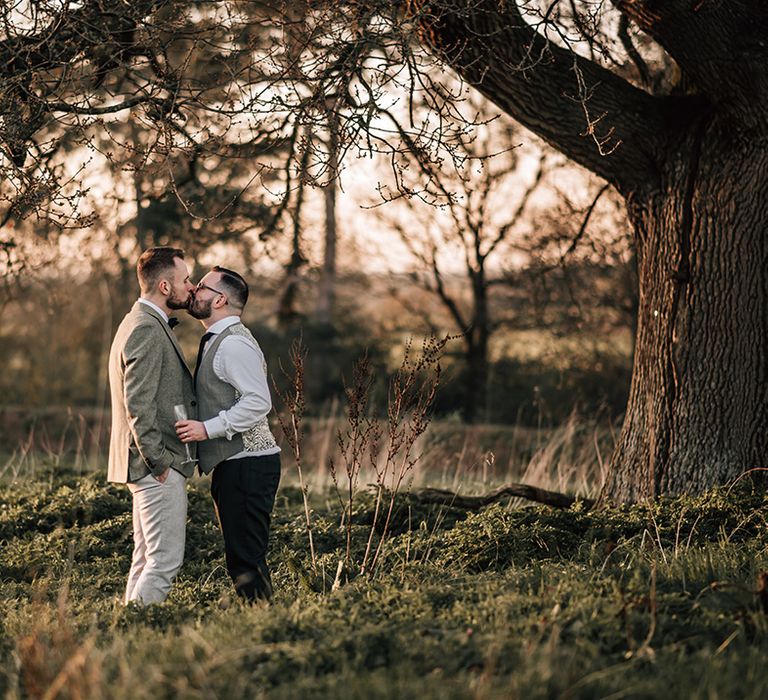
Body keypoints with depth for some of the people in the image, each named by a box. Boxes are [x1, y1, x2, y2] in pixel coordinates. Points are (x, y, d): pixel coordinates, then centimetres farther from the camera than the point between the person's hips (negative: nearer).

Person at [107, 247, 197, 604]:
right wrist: (158, 461, -20)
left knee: (147, 557, 14)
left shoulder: (143, 323, 17)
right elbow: (138, 403, -23)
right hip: (159, 467, -11)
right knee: (165, 559, -10)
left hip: (152, 466, 11)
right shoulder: (147, 330, -16)